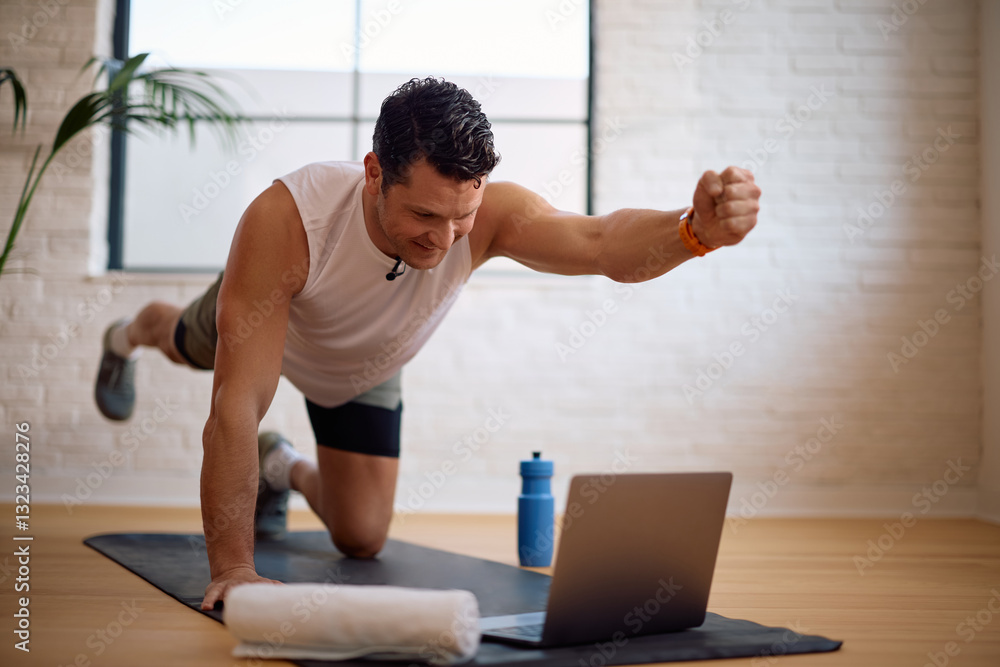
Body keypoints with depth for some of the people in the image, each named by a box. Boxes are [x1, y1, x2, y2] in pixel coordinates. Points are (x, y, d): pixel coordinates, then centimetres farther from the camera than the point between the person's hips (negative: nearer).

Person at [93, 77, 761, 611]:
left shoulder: (489, 211, -44)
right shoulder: (285, 219, -50)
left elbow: (606, 243, -64)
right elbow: (238, 406, -50)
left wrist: (696, 228, -85)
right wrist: (231, 567, -52)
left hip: (365, 371, 2)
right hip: (255, 324, -2)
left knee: (362, 538, 6)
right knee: (191, 344, 33)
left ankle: (284, 469, 38)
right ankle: (135, 333, 71)